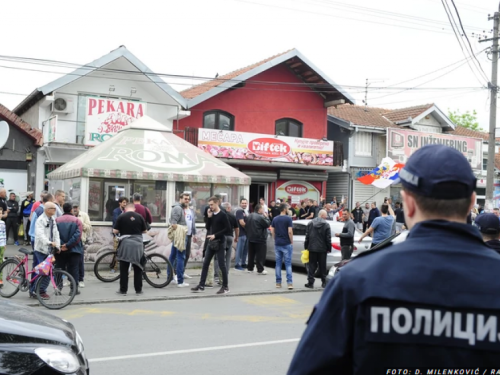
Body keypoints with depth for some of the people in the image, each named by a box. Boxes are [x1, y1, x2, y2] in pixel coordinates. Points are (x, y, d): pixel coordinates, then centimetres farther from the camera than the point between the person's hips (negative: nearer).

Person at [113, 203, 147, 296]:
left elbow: (115, 231, -3)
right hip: (137, 245, 1)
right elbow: (144, 231, 9)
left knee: (124, 269, 6)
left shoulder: (121, 217, -3)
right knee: (138, 269, 9)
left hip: (125, 244, -1)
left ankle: (123, 290, 7)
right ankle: (138, 290, 11)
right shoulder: (139, 217, 2)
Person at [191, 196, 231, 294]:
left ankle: (225, 286, 8)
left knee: (221, 264, -2)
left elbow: (227, 228, -14)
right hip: (211, 242, 7)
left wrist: (215, 235, -17)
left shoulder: (222, 215, -10)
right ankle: (201, 286, 10)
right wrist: (209, 217, -4)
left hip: (220, 242, -7)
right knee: (205, 263, 6)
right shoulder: (211, 214, 11)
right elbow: (207, 227, 9)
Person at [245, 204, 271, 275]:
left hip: (250, 238, 8)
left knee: (251, 254, 15)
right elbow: (268, 224, -15)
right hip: (259, 239, -8)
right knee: (260, 255, -3)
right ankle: (260, 270, -4)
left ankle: (250, 268, 19)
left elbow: (246, 226, 15)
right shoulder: (261, 217, -19)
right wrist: (266, 217, -5)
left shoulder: (249, 216, 10)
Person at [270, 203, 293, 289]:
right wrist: (292, 242, -5)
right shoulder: (288, 219, -9)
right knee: (288, 264, -2)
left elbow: (272, 231, 6)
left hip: (277, 244, 4)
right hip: (286, 244, -4)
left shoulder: (275, 219, 6)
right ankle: (289, 283, -7)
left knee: (278, 264, 8)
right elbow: (290, 231, -14)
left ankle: (278, 282, 10)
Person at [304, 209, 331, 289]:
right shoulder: (326, 224, -8)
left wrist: (306, 247, 12)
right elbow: (328, 238, -8)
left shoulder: (310, 223, 3)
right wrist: (329, 248, 1)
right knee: (322, 266, 9)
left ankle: (310, 282, -1)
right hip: (322, 249, -2)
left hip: (312, 248, 2)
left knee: (312, 265, 4)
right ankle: (324, 282, 15)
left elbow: (307, 236, 6)